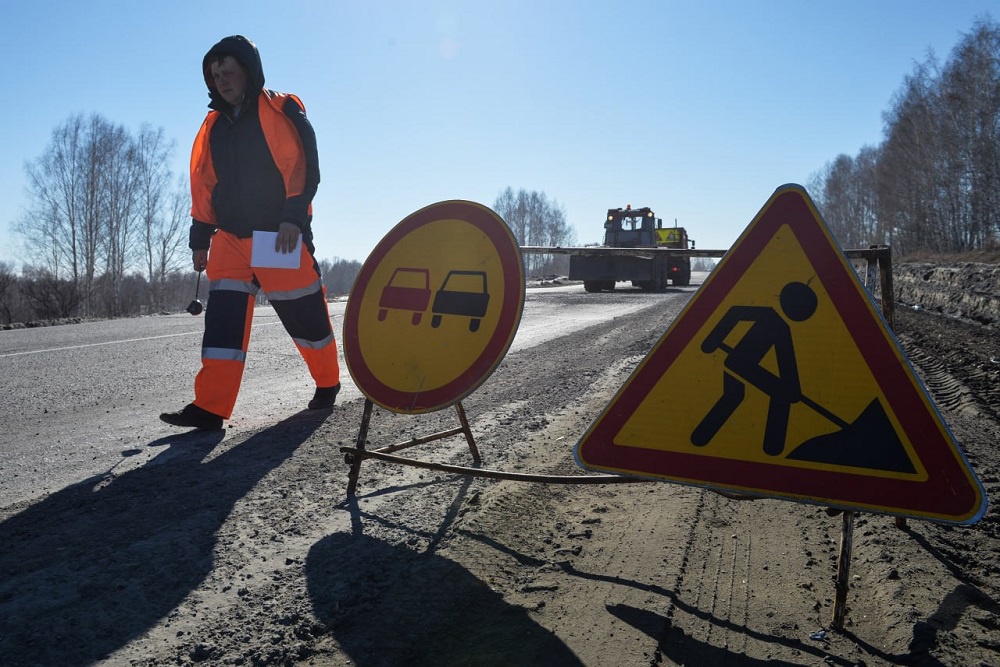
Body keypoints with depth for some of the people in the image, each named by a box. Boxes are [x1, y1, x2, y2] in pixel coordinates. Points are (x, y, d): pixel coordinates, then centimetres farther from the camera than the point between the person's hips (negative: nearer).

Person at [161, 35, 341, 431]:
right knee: (223, 318, -5)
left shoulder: (280, 111, 0)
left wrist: (293, 216, -21)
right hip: (230, 237, 5)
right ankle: (211, 406, -6)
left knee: (304, 315, 3)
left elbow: (304, 166, -10)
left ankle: (327, 382, 25)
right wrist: (200, 237, 13)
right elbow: (204, 184, 18)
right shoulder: (214, 125, 17)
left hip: (281, 236, -5)